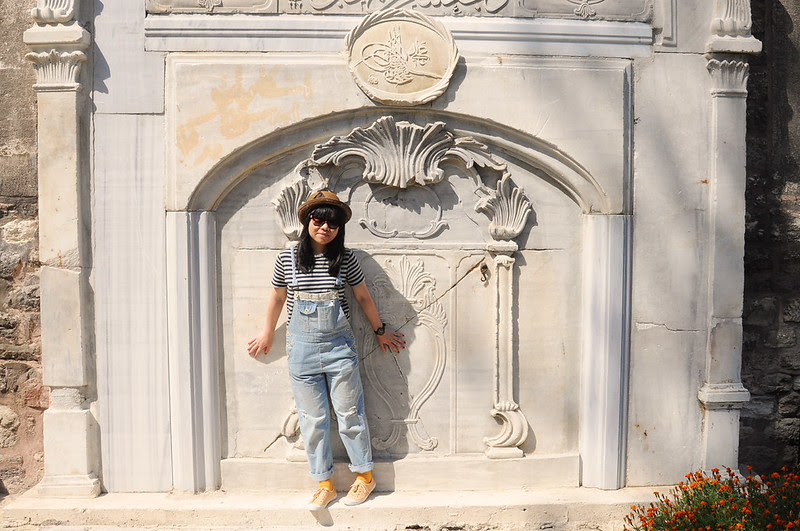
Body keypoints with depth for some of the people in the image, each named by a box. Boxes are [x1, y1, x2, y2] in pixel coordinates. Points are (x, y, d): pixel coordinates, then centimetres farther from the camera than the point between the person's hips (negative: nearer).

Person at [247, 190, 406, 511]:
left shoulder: (345, 259, -2)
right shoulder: (288, 258, -1)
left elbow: (363, 297, 9)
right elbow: (277, 297, 12)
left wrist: (380, 331, 17)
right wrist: (267, 335, 22)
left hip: (339, 343, -1)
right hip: (302, 345, 1)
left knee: (349, 413, 5)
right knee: (312, 418, 6)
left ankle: (364, 475, 23)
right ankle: (324, 484, 19)